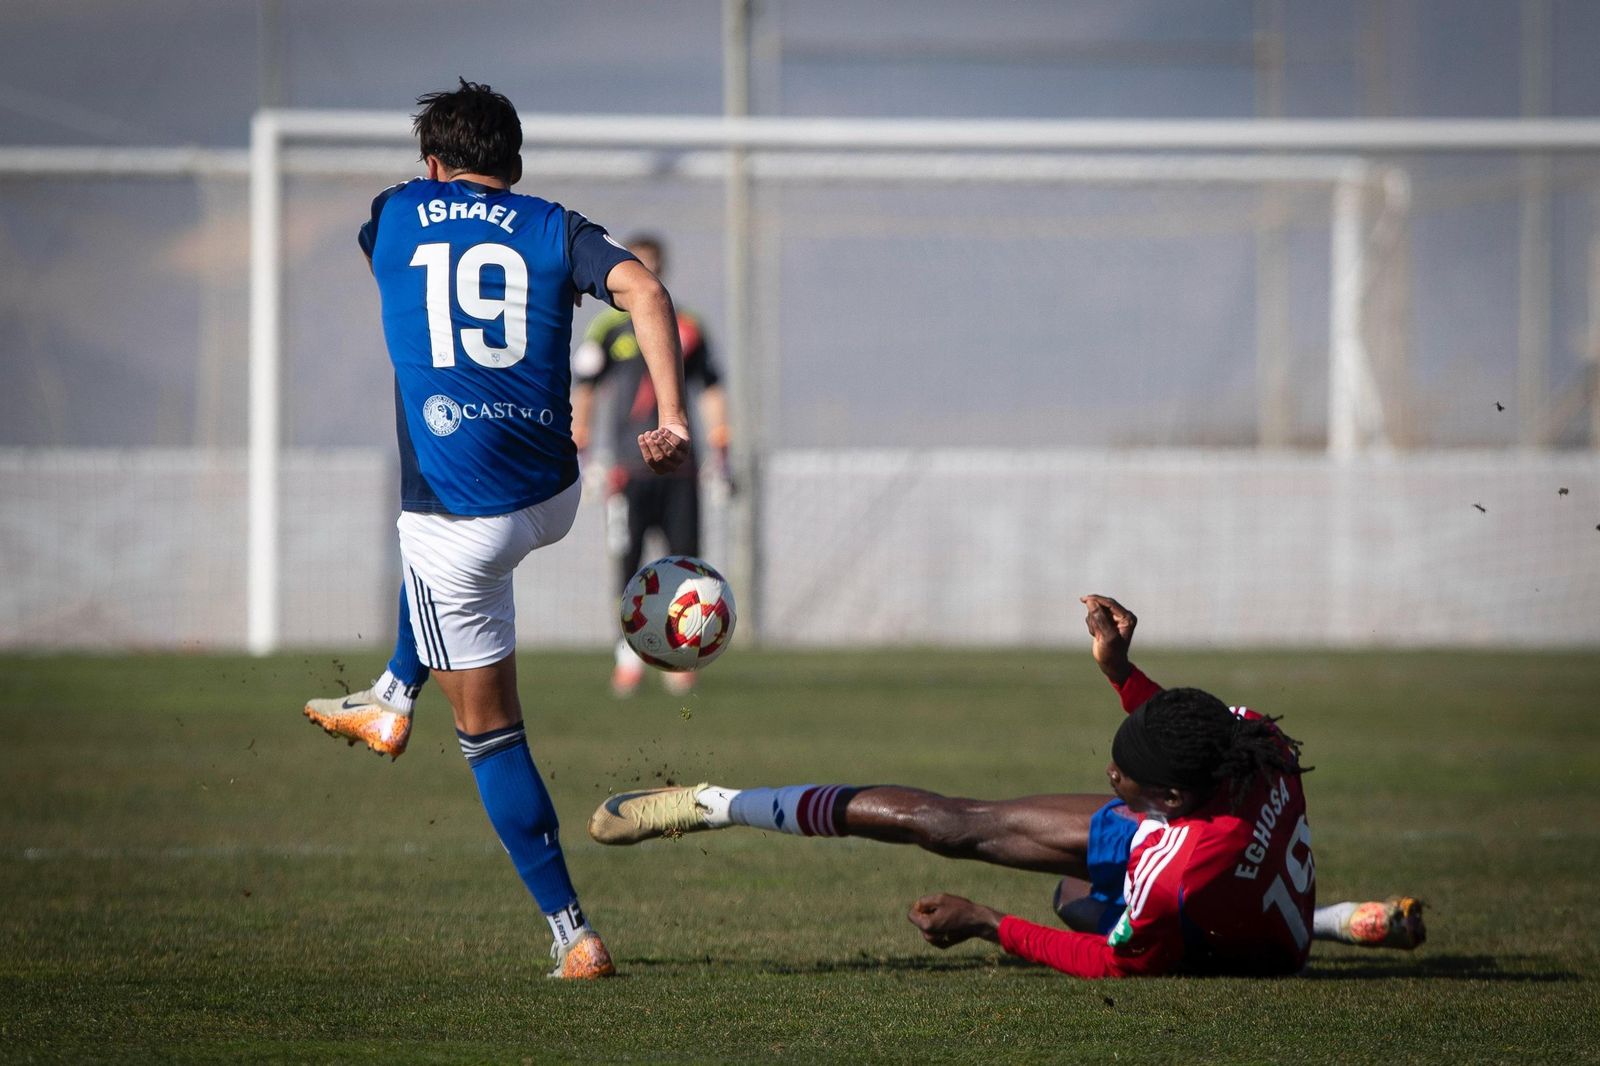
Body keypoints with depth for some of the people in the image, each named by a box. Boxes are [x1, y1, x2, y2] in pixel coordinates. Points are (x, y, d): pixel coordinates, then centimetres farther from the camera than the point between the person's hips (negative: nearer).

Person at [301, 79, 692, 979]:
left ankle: (575, 935, 2)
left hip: (459, 519, -3)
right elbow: (641, 286, -12)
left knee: (492, 734, 5)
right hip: (555, 498, 3)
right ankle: (393, 707, 46)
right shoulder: (555, 229, 5)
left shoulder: (393, 216, 6)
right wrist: (672, 418, -17)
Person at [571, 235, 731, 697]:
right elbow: (582, 390, 7)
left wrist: (721, 454, 9)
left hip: (679, 464, 2)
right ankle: (628, 656, 3)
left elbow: (710, 391, 14)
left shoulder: (686, 328, 10)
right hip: (628, 464, -2)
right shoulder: (609, 328, 4)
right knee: (628, 563, -4)